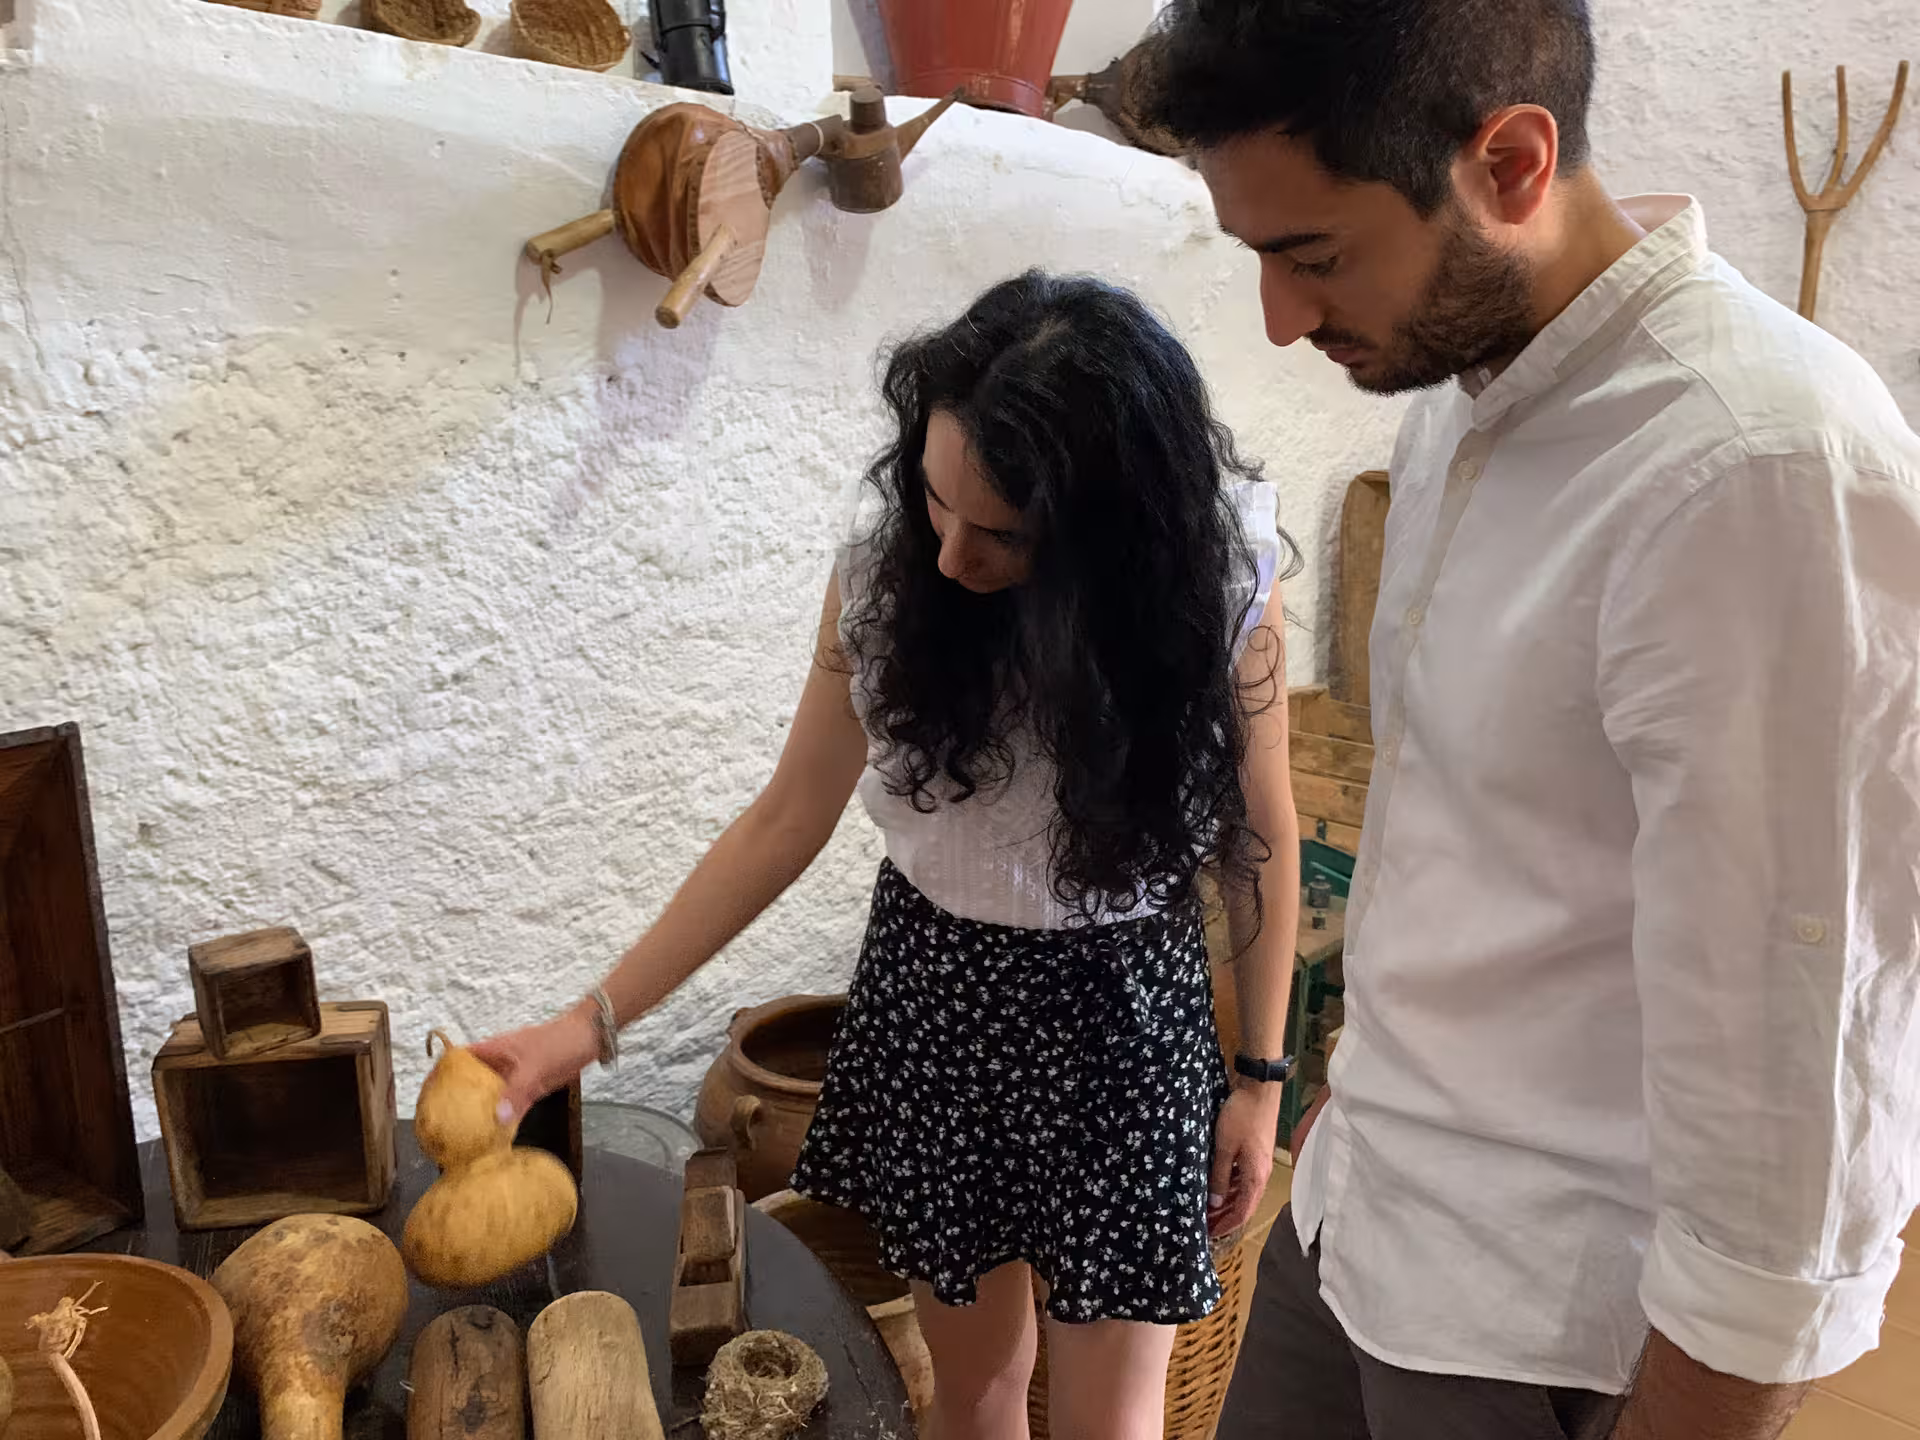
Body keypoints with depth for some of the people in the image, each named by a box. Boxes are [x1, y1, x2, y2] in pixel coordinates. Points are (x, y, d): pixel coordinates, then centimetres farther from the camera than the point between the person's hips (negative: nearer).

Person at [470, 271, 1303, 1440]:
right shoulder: (883, 576, -16)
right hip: (933, 994, 2)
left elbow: (1258, 837, -5)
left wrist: (1260, 1074, 0)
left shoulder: (1217, 584, -19)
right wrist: (593, 1022, -8)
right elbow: (787, 821, -6)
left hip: (1125, 1011, -1)